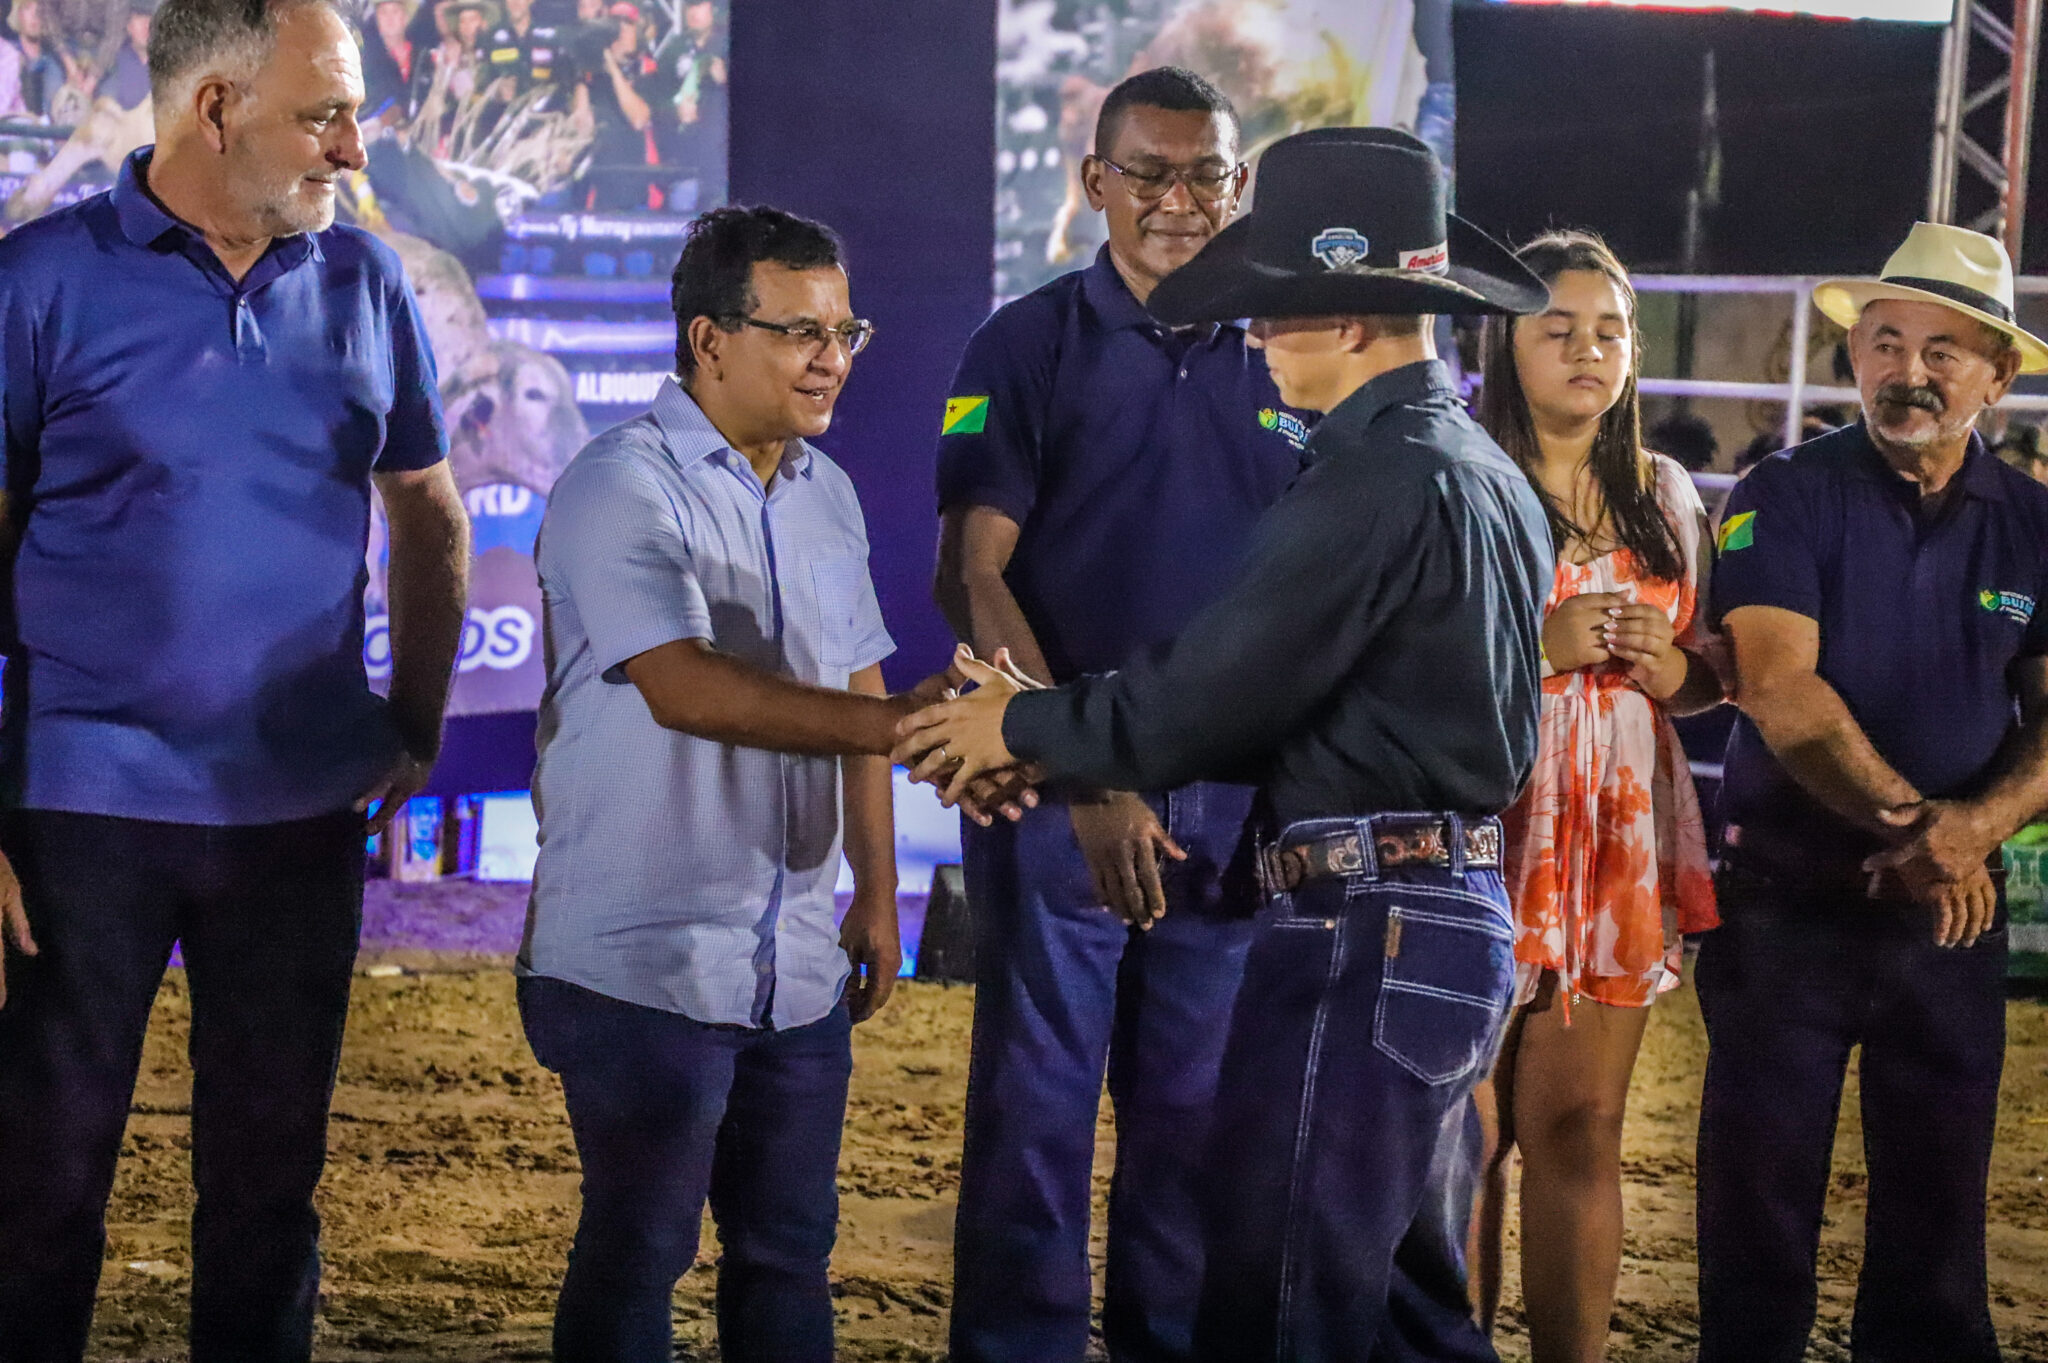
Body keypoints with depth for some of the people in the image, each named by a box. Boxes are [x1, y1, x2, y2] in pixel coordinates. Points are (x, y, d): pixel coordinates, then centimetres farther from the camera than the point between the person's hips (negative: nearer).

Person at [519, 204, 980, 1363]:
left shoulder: (828, 495, 13)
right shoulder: (624, 487, -12)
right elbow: (680, 686, -25)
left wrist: (877, 892, 16)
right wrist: (882, 723, -34)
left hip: (798, 963, 7)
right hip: (646, 961, -7)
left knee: (789, 1250, 11)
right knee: (638, 1254, 0)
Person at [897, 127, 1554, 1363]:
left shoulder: (1378, 482, -17)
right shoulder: (1488, 474, 14)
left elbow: (1197, 706, -16)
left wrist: (1019, 726, 1)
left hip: (1361, 933, -10)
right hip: (1463, 920, 10)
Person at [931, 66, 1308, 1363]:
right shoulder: (1029, 346, -3)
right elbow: (974, 582, -9)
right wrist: (1085, 777, -17)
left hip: (1231, 799, 3)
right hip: (1060, 786, -3)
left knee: (1198, 1111, 10)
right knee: (1038, 1101, 1)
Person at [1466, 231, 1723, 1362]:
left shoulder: (1663, 494, 14)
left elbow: (1714, 671, 22)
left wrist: (1670, 668, -1)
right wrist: (1540, 646, -16)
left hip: (1620, 837, 4)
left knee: (1579, 1129, 3)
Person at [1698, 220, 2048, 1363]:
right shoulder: (1790, 499, -5)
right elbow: (1781, 692, -16)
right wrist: (1911, 821, -20)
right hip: (1791, 897, -3)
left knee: (1939, 1206, 10)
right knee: (1761, 1197, 2)